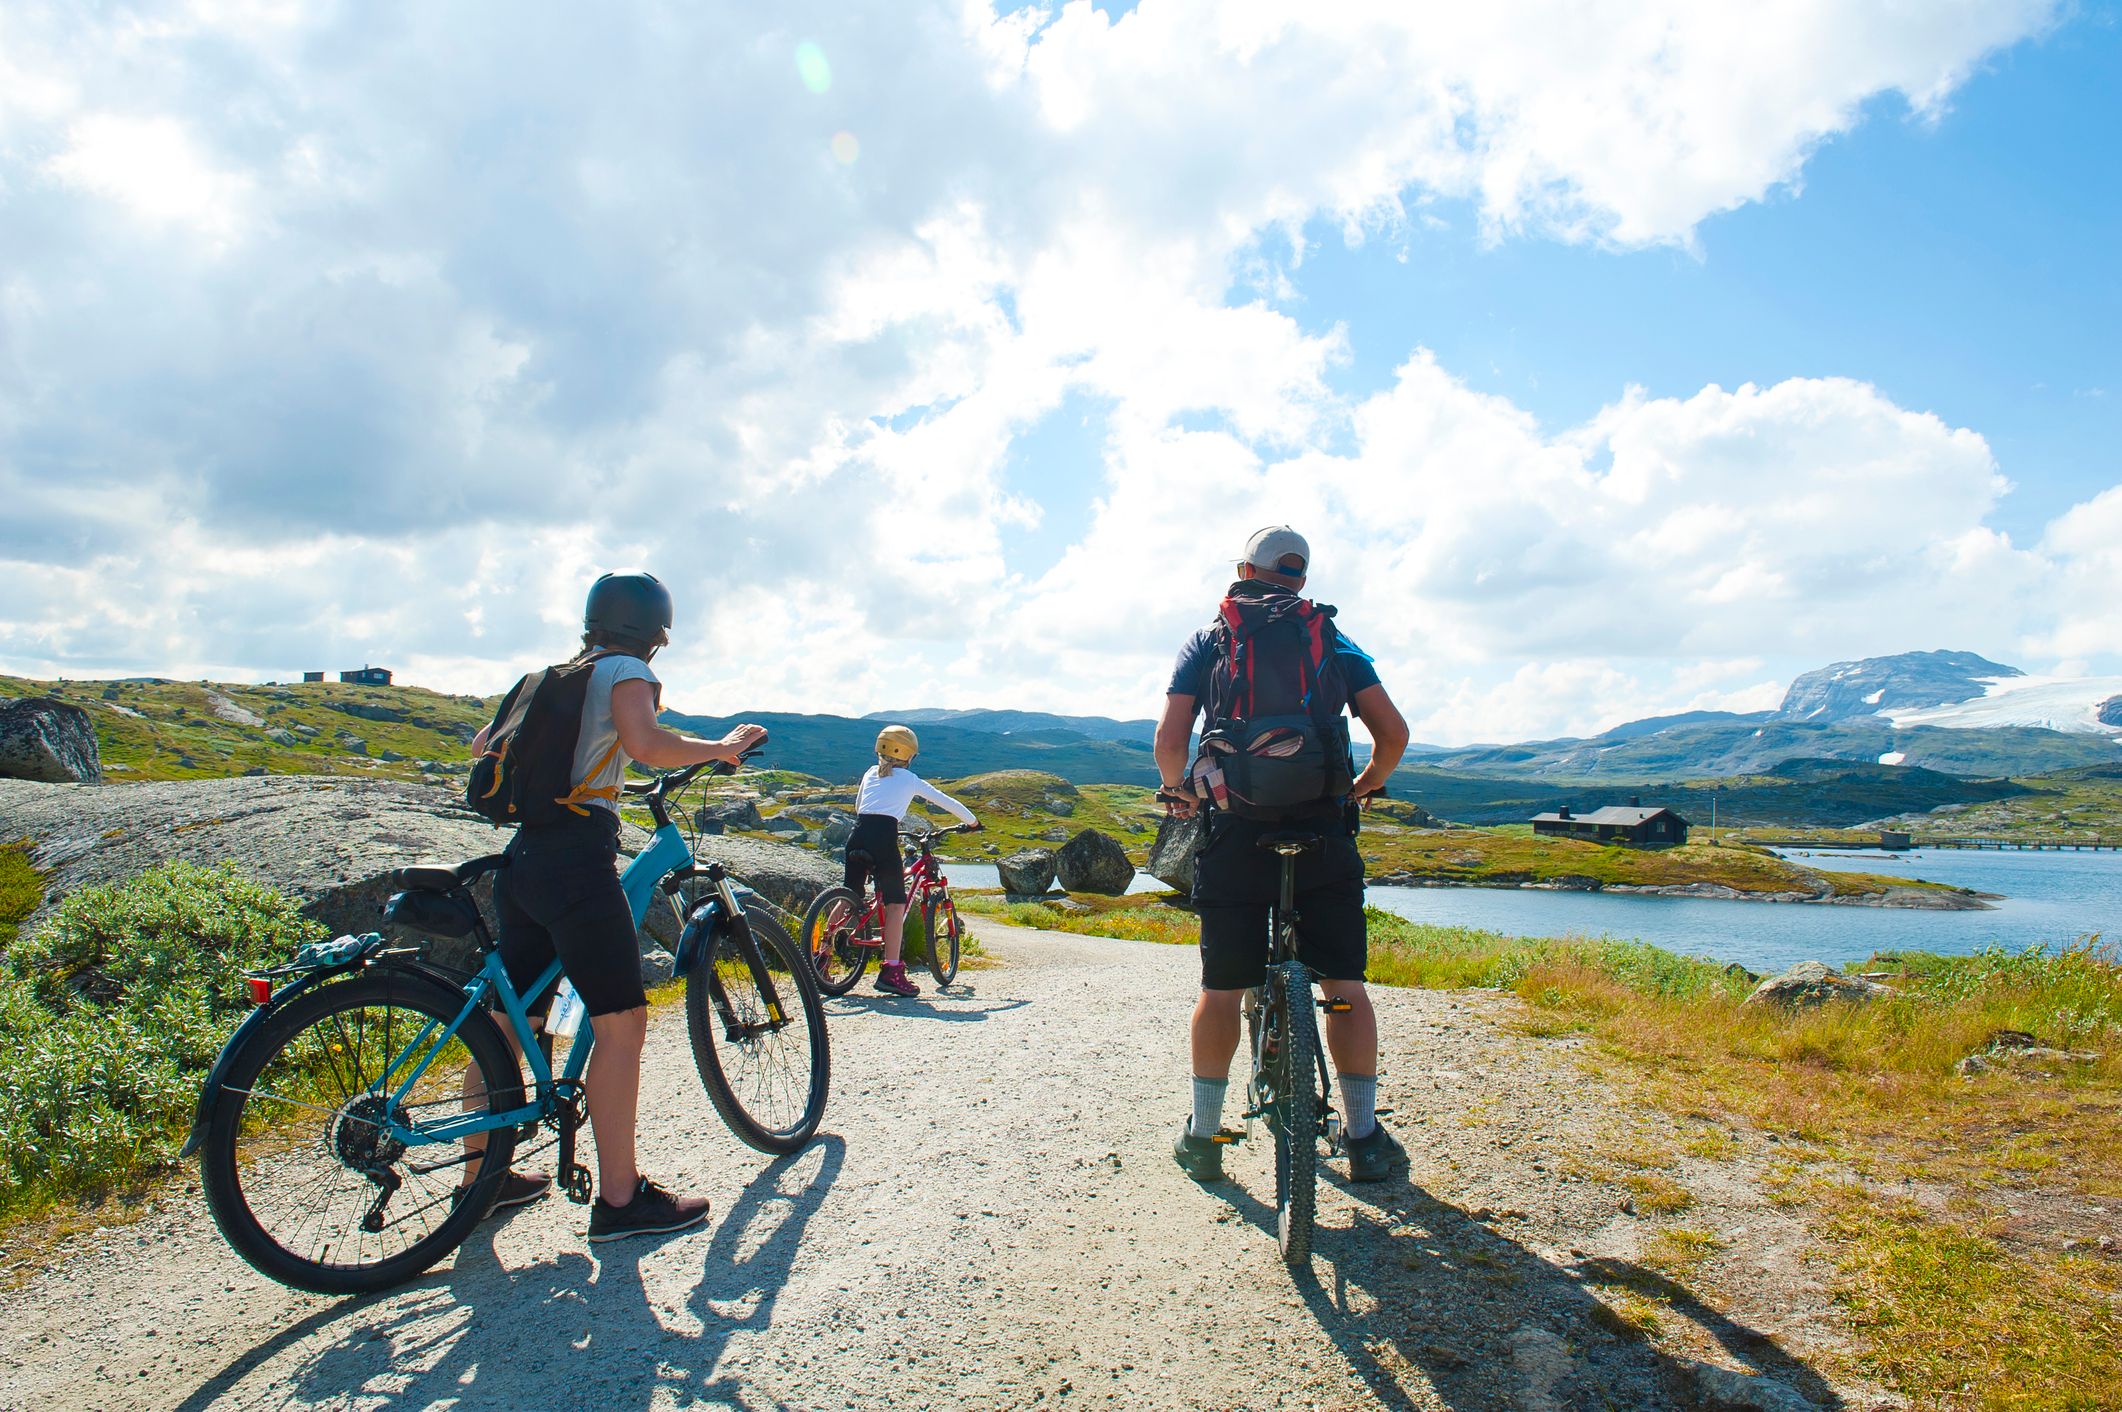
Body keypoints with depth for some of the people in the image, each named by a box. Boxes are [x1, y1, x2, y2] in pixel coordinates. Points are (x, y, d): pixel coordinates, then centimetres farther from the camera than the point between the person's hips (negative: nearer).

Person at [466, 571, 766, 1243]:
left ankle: (482, 1175, 28)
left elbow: (483, 743, 27)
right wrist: (722, 748, -9)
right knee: (621, 1024, -4)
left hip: (523, 857, 9)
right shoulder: (627, 671, -3)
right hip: (578, 859, -9)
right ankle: (620, 1199, -1)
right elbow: (647, 744, -23)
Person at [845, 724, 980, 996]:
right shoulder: (910, 779, 13)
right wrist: (972, 822, 32)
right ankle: (891, 971, -7)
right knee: (896, 903, -1)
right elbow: (949, 803, 17)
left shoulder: (871, 773, 23)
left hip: (857, 834, 5)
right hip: (884, 836, -5)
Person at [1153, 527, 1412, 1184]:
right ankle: (1364, 1136, 16)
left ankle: (1203, 1135, 18)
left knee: (1222, 989, 9)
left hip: (1234, 833, 0)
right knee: (1345, 985, 9)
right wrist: (1365, 784, 22)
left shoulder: (1205, 642, 8)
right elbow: (1393, 731, 3)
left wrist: (1177, 790, 17)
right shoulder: (1335, 641, 12)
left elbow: (1170, 738, -3)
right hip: (1323, 833, 1)